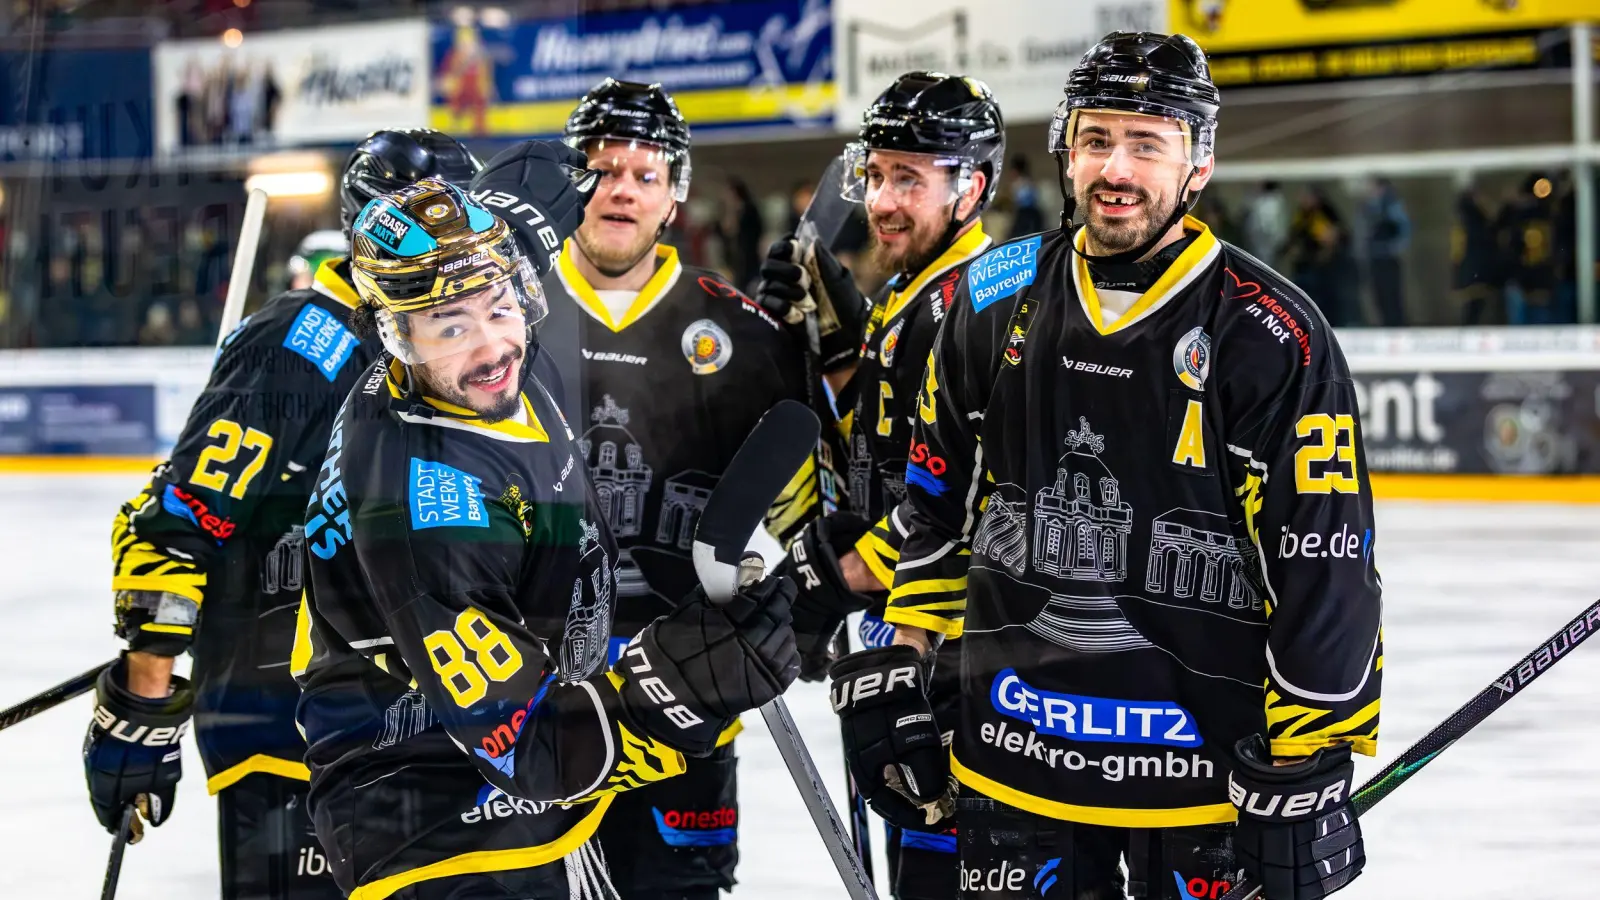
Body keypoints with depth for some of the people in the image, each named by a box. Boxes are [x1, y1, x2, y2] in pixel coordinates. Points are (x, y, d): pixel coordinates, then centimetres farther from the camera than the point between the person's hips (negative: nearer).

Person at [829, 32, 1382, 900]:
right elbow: (935, 510, 15)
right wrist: (893, 676, 11)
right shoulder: (995, 300, 4)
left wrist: (1305, 770, -12)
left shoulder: (1271, 337, -10)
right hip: (1014, 762, 4)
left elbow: (1323, 564, -11)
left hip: (1206, 772, -4)